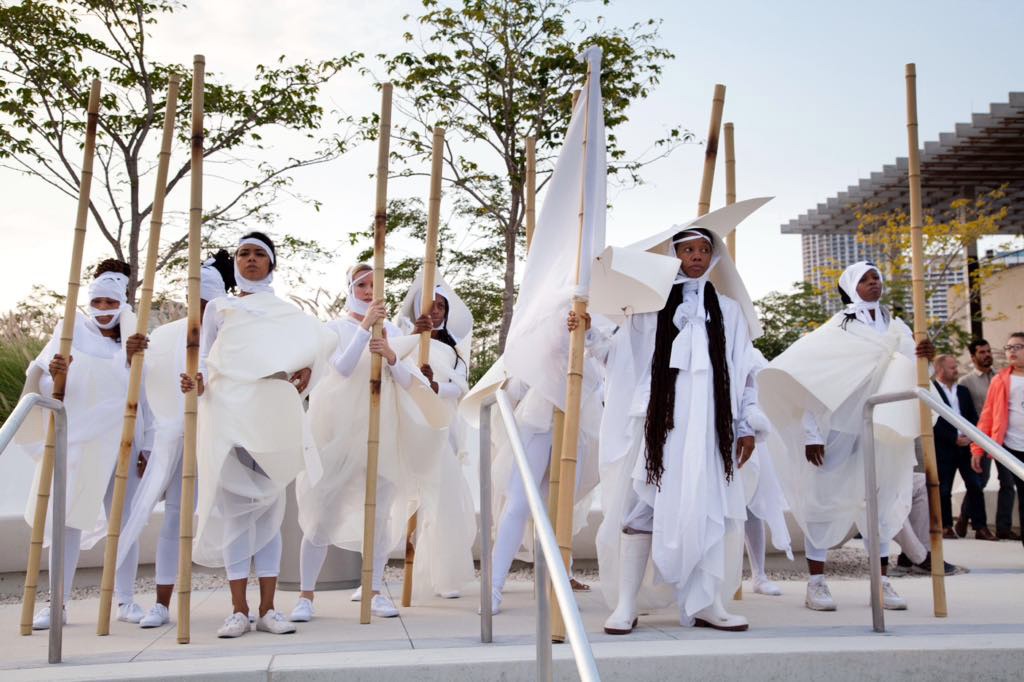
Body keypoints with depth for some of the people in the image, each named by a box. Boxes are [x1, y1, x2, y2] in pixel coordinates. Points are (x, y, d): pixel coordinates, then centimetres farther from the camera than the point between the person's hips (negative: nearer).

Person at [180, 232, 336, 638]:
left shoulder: (286, 311, 18)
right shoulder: (218, 307, 16)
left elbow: (311, 349, 12)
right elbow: (204, 357, 9)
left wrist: (306, 370, -11)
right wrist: (197, 382, -12)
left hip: (273, 415, 1)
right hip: (228, 412, 0)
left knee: (269, 506, 0)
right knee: (234, 506, -4)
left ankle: (268, 609, 2)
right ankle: (238, 610, 0)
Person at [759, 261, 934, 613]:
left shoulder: (897, 329, 8)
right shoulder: (835, 329, -4)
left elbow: (909, 374, 0)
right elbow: (812, 381, -8)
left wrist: (925, 358, -22)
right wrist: (811, 434, -14)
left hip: (876, 429, 4)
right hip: (836, 428, -4)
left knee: (879, 498, 8)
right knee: (823, 498, -3)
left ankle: (882, 581, 16)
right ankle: (816, 582, 2)